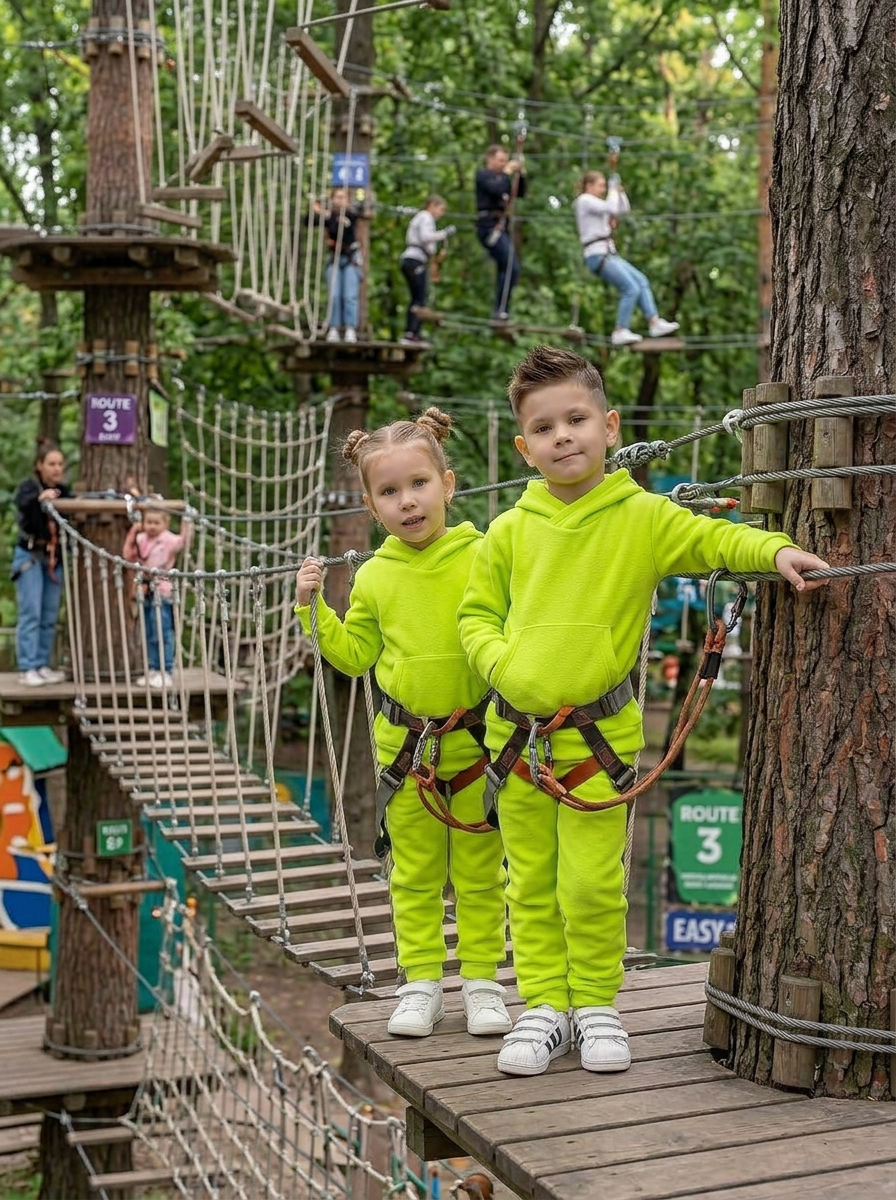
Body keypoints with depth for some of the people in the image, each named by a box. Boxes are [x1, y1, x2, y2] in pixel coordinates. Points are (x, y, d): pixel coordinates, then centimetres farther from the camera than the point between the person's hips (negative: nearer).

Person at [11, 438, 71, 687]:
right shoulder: (29, 487, -7)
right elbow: (21, 503, -29)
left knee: (50, 616, 6)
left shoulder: (64, 492, 9)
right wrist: (40, 497, -49)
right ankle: (27, 669, -7)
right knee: (30, 613, -8)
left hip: (54, 557, 5)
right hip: (30, 556, -5)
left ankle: (42, 665, 13)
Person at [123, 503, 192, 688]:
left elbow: (183, 542, -24)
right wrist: (133, 532, 8)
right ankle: (153, 670, 20)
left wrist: (186, 523, -30)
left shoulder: (169, 540, -8)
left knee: (162, 634, -5)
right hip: (147, 591, 7)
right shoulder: (141, 539, 11)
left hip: (162, 591, -7)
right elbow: (128, 555, 10)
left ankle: (165, 673, 0)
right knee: (149, 635, 12)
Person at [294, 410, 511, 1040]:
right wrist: (313, 607, 1)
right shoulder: (375, 578, 1)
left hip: (478, 739, -2)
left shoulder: (483, 556, -8)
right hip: (404, 744, 3)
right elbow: (353, 656, 10)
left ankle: (482, 980, 22)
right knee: (415, 873, 12)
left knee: (480, 872, 8)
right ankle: (422, 983, 24)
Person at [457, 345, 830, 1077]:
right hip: (516, 733, 3)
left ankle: (596, 1005, 18)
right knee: (531, 884, 9)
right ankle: (544, 1006, 22)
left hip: (599, 733, -2)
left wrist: (774, 551, -28)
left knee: (593, 883, -1)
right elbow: (477, 614, 9)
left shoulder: (641, 517, -3)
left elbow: (710, 539, -10)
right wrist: (501, 662, -9)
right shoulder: (510, 532, 3)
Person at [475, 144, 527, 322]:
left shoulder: (501, 177, 20)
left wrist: (521, 174, 5)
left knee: (505, 269, 11)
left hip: (500, 226, 9)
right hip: (489, 226, -9)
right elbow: (497, 190, -20)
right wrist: (507, 172, -9)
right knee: (512, 267, -18)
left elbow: (520, 194, 16)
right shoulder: (483, 174, -2)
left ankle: (499, 310, 16)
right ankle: (501, 310, -18)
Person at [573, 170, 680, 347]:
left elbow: (624, 209, 25)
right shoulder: (584, 200, -7)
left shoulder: (594, 203, 21)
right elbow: (611, 208, -21)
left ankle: (655, 323, 4)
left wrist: (620, 191, 11)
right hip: (597, 255, -10)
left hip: (608, 254, 10)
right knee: (631, 289, -15)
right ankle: (620, 332, -10)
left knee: (642, 281, 7)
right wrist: (613, 189, -6)